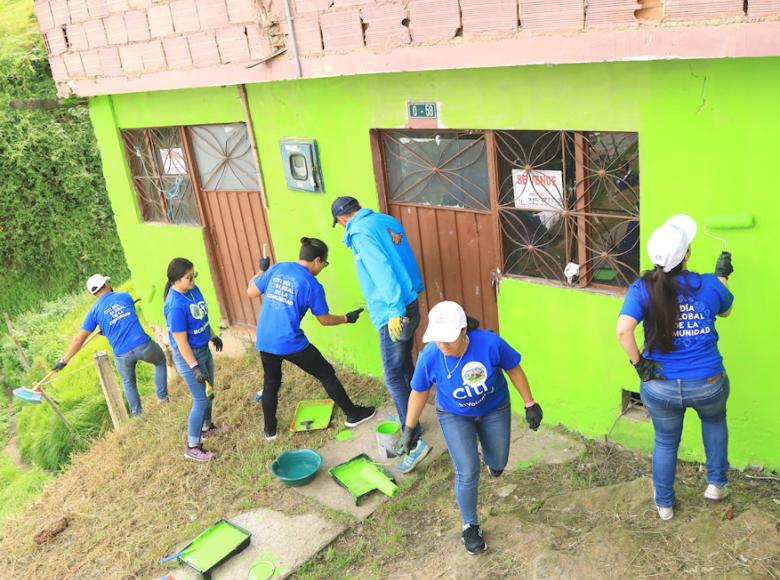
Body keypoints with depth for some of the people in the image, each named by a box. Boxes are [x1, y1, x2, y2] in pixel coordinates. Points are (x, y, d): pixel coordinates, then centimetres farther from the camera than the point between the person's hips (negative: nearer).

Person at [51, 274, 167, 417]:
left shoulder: (94, 311, 4)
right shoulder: (125, 296, 8)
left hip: (122, 355, 1)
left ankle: (136, 412, 36)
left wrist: (64, 360, 8)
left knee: (128, 382, 27)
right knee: (160, 361, 30)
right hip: (142, 344, 0)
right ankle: (162, 396, 30)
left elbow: (79, 339, 0)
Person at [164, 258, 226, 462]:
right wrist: (195, 367, -24)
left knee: (209, 392, 23)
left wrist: (213, 336, 23)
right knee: (201, 399, -1)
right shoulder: (175, 305, -29)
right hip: (188, 355, -9)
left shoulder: (194, 290, -4)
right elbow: (181, 341, -26)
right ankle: (192, 447, 11)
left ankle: (207, 427, 45)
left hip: (204, 349, 9)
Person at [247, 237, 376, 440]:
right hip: (291, 343, -5)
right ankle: (353, 414, 23)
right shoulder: (313, 285, -9)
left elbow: (251, 292, 10)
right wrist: (347, 318, 17)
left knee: (271, 383, 23)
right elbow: (325, 320, 1)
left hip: (264, 341, 5)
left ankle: (270, 429, 33)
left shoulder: (276, 268, 2)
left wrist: (262, 270, 26)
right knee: (327, 374, 12)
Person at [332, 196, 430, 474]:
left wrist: (394, 310, -25)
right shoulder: (387, 221, 11)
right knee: (405, 366, 22)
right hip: (410, 305, 9)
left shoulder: (360, 232, -14)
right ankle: (408, 417, 38)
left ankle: (416, 441, -6)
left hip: (392, 314, -9)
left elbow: (382, 270, -23)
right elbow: (407, 258, 17)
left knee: (393, 376, -6)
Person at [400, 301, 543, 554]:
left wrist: (530, 404, -6)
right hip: (455, 416, -1)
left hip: (494, 409, 1)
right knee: (468, 473, -7)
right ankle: (470, 526, 20)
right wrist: (409, 429, -2)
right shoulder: (429, 357, -31)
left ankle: (490, 460, 57)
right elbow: (419, 393, -12)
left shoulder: (489, 343, -35)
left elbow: (514, 370, -15)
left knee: (498, 464, 17)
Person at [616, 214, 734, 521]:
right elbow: (726, 310, 15)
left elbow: (623, 330, -28)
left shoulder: (642, 289, -14)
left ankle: (664, 504, 39)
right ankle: (716, 483, 42)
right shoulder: (710, 285, -8)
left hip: (660, 386, -1)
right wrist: (722, 277, 30)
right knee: (714, 420, 35)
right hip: (708, 384, 1)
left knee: (665, 442, 23)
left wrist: (638, 362, -13)